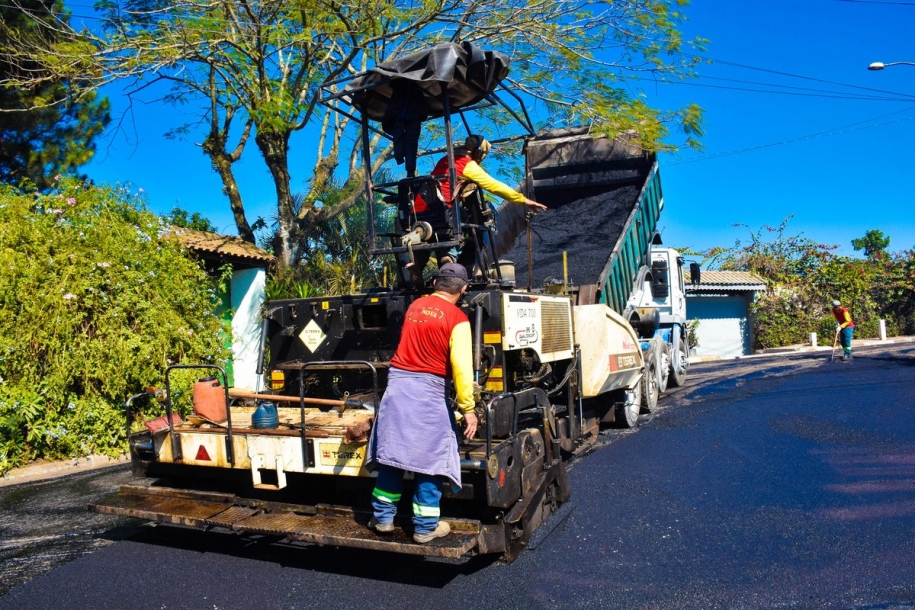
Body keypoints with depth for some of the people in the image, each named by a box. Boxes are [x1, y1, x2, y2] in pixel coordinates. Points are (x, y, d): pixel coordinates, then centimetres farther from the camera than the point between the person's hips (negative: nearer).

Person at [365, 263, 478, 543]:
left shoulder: (415, 306, 11)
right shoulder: (457, 318, -6)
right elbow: (462, 366, -12)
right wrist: (468, 408, -9)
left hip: (397, 383, 5)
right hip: (428, 389, -5)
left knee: (391, 451, 12)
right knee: (429, 457, 4)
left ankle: (382, 517, 21)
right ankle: (425, 527, 11)